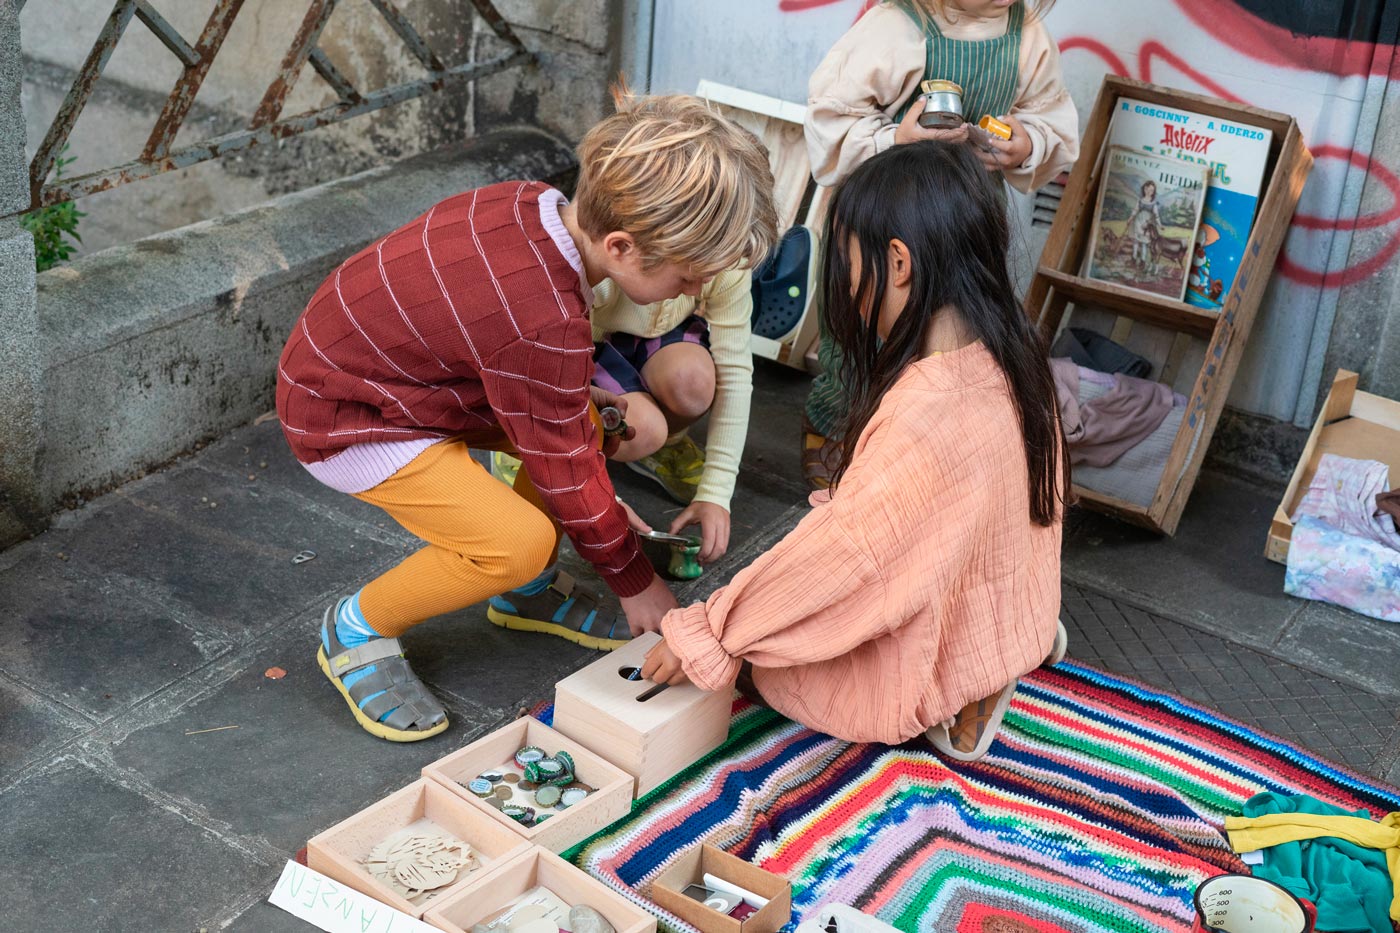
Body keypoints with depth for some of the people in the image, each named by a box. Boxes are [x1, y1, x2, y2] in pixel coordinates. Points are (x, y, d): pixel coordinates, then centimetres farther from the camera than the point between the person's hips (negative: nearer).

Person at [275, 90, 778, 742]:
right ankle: (359, 627, 0)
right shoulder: (545, 326, -34)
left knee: (581, 416, 5)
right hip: (341, 419, -9)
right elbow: (563, 469, -20)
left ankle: (528, 590, 22)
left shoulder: (532, 204, -9)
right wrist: (633, 582, -4)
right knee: (519, 542, -22)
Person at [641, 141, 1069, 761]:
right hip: (1009, 610, 8)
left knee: (745, 655, 8)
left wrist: (707, 636, -19)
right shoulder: (1012, 358, -8)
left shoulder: (923, 411, -34)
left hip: (916, 673, -8)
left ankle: (951, 707, 0)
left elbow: (839, 550, -29)